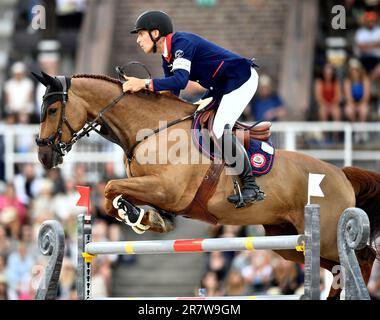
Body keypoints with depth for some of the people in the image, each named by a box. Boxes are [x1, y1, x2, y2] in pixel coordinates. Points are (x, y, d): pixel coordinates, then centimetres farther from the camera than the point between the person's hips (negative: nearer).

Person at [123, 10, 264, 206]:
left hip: (242, 78, -11)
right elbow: (171, 96, 9)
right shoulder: (168, 58, 11)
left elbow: (180, 80, -34)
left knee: (220, 130, -22)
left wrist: (144, 84, -36)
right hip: (221, 86, 11)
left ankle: (251, 187, -17)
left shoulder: (181, 43, -20)